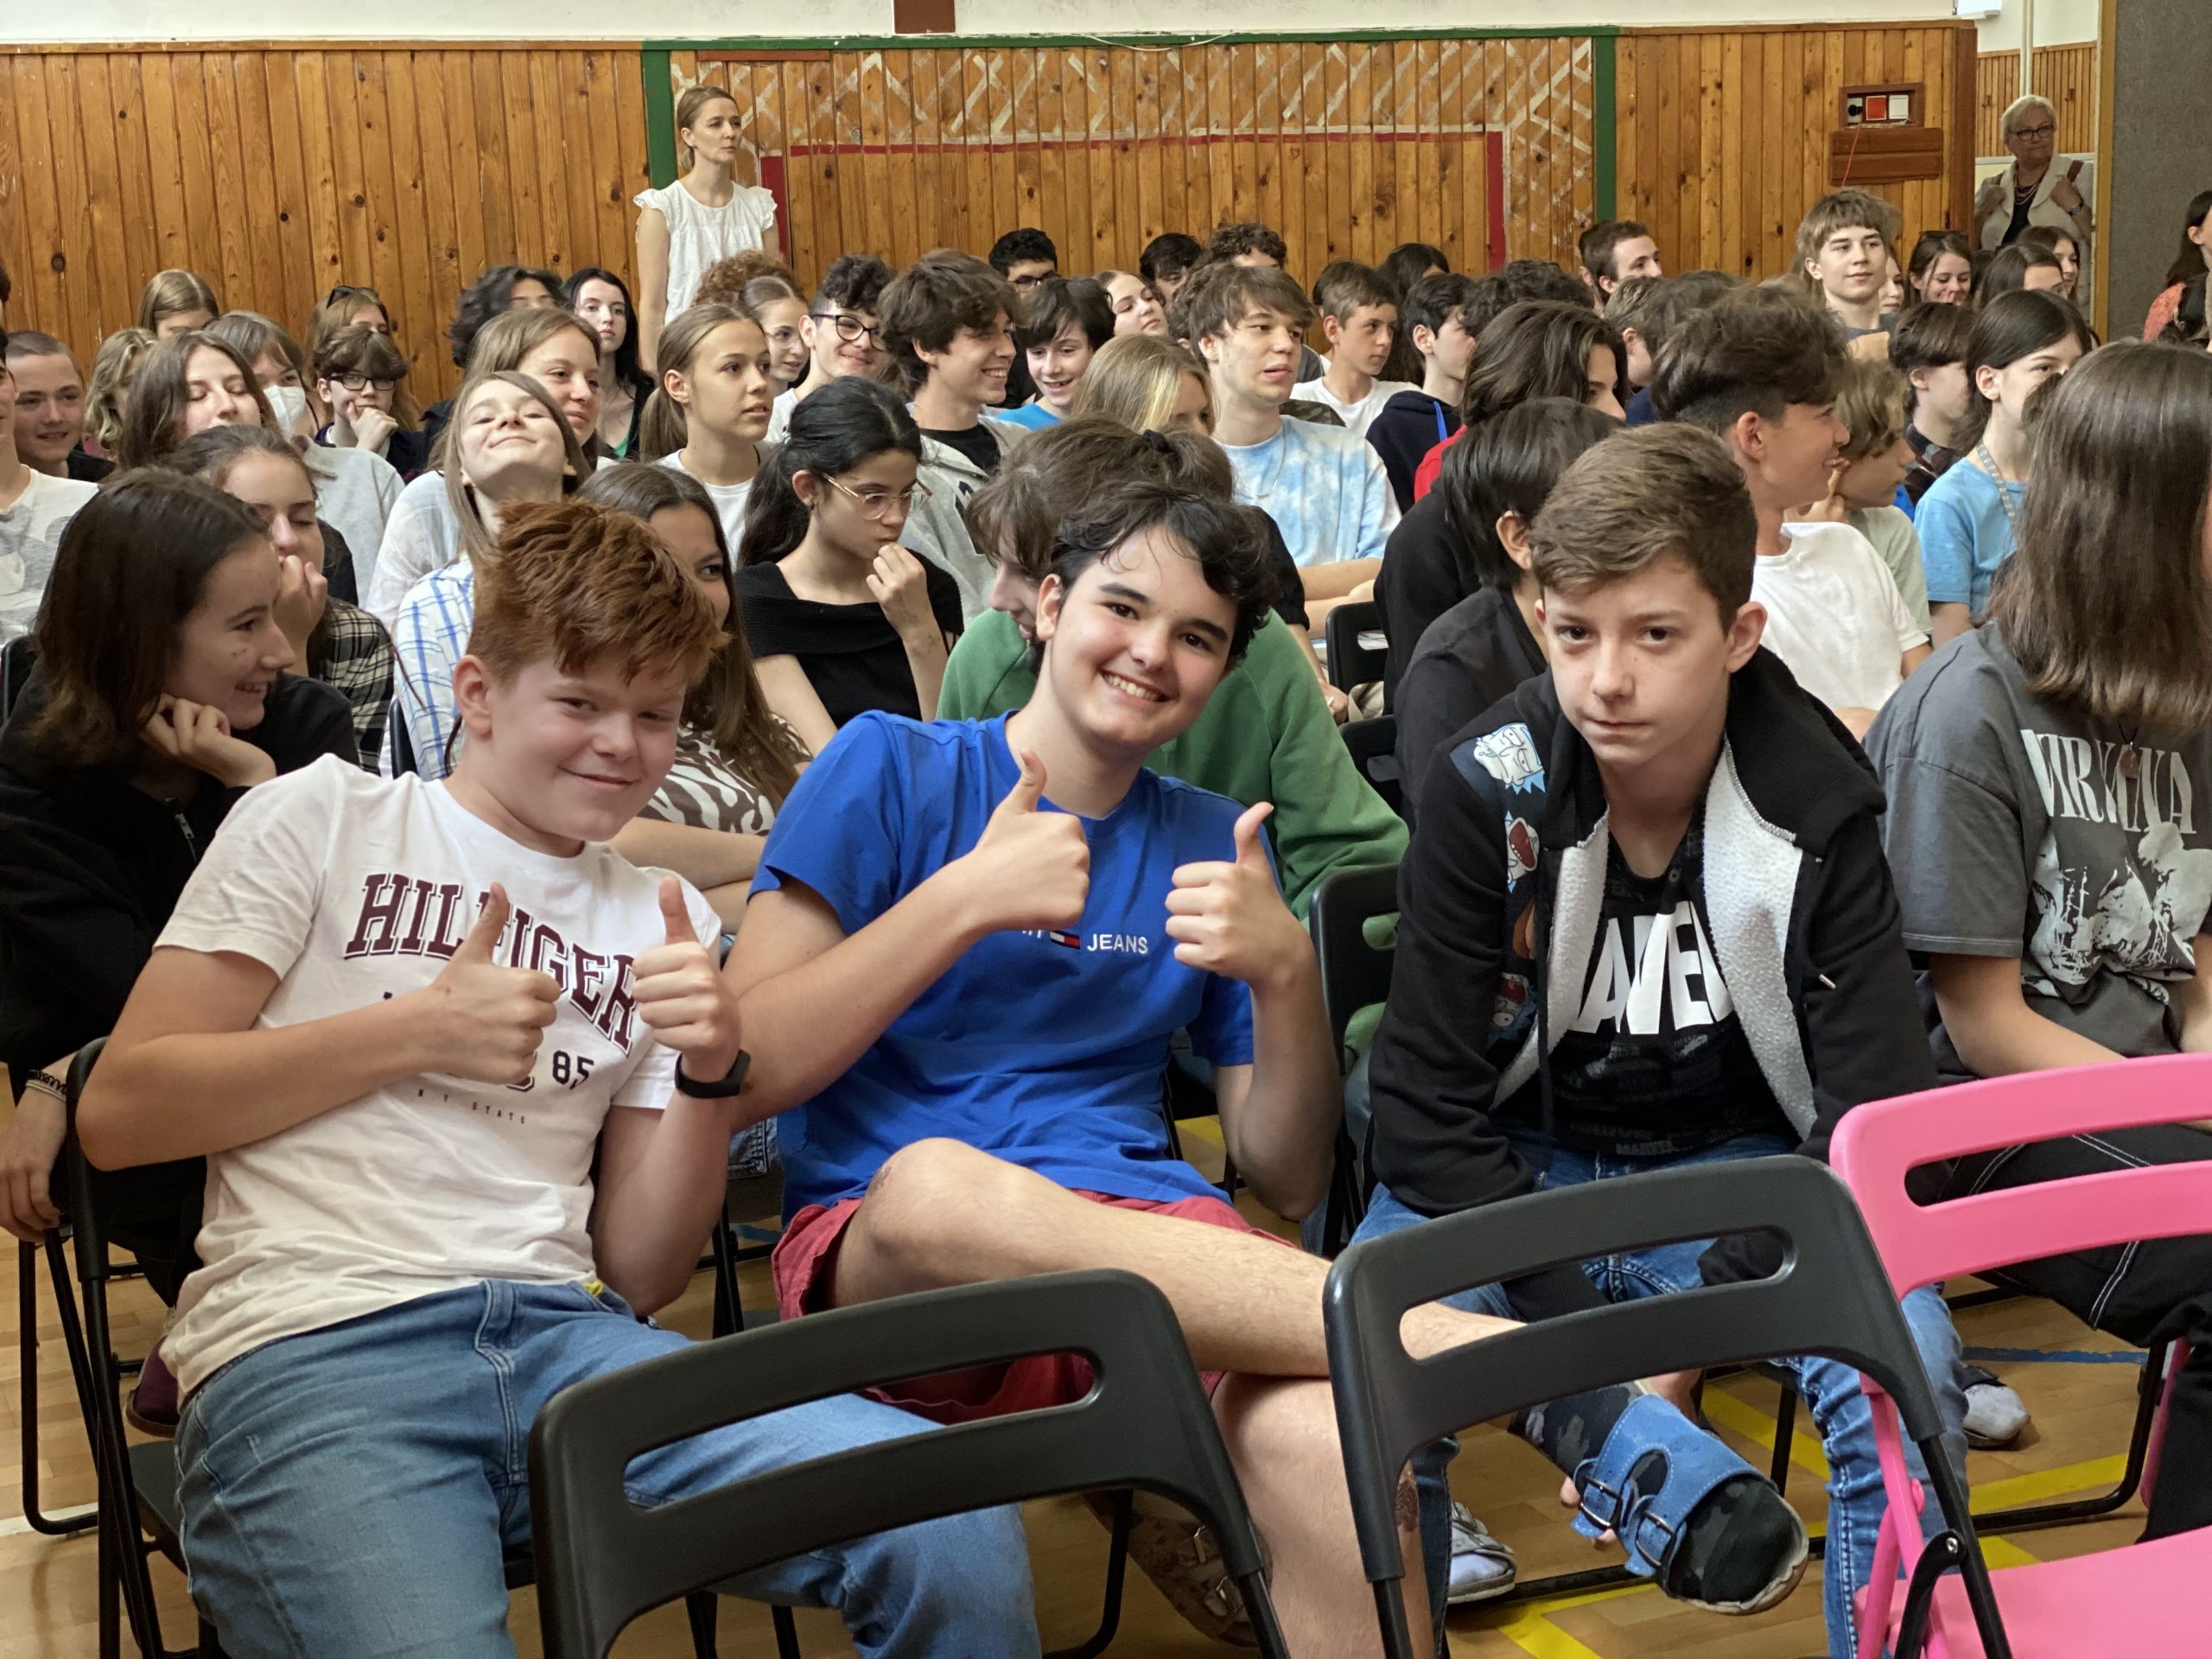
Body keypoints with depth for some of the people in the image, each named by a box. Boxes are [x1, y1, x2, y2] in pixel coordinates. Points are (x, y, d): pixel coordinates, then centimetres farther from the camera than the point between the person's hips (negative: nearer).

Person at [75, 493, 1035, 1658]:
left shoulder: (664, 922, 20)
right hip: (311, 1342, -3)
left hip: (560, 1331, 4)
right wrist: (420, 1030, -2)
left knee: (958, 1535, -22)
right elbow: (116, 1113, 3)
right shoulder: (321, 818, 11)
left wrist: (708, 1072, -2)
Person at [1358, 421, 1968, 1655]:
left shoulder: (1818, 806, -13)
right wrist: (1599, 1344, -24)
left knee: (1904, 1365, -27)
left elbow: (1873, 1103, -15)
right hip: (1513, 1168, 0)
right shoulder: (1488, 793, -15)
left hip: (1732, 1168, 1)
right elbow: (1427, 1110, -15)